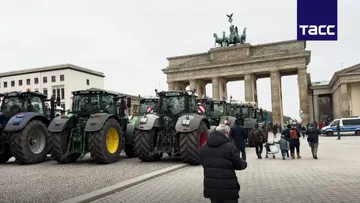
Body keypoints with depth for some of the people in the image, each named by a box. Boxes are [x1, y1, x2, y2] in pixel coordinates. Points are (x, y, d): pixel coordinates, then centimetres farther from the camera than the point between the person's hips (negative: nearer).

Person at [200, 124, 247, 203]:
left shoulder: (204, 147, 5)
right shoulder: (230, 147, -13)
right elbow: (238, 165, -6)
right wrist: (244, 163, 16)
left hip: (210, 186, 5)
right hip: (227, 187, -5)